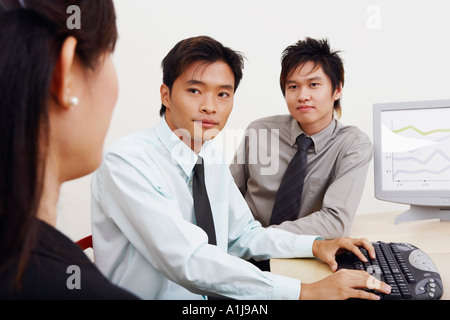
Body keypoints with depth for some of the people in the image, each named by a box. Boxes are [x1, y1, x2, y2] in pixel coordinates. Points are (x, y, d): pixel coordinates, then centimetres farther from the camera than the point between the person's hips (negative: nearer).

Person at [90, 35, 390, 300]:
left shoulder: (213, 157, 4)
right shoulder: (126, 161, -18)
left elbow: (242, 235, 13)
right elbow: (189, 263, -27)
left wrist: (315, 245, -1)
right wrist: (306, 291, -27)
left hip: (213, 296, 6)